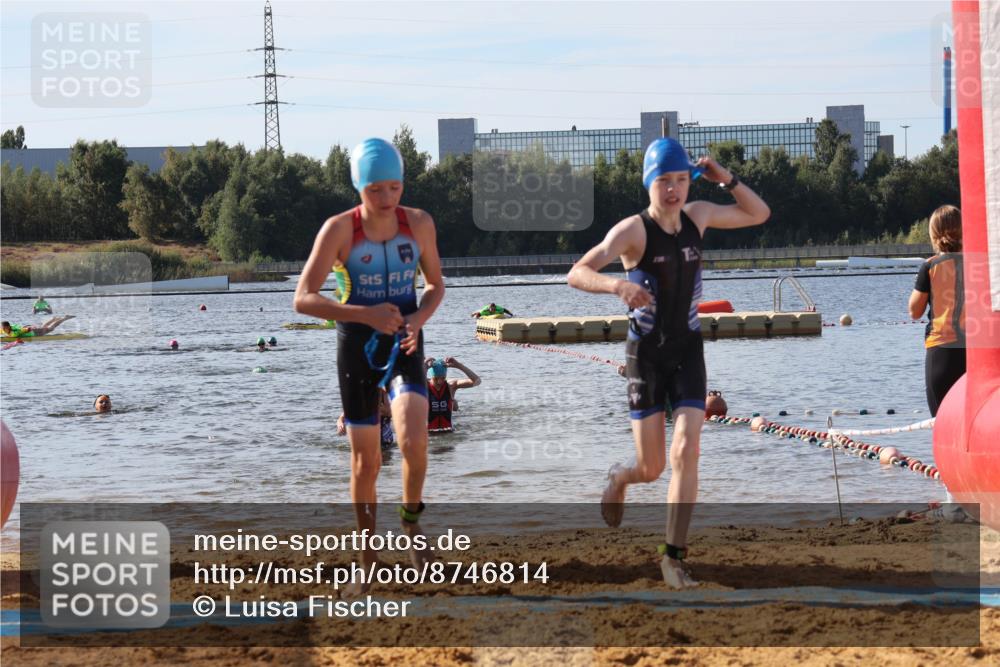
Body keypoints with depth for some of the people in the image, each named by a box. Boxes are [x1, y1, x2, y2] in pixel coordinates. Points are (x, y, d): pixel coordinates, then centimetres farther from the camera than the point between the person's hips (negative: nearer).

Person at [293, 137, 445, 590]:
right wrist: (365, 315, -26)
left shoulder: (419, 224, -4)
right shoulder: (339, 229, -12)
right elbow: (303, 299, -15)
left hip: (404, 343, 1)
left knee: (413, 439, -24)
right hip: (357, 344, -1)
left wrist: (419, 319, -11)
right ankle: (367, 563, 19)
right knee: (365, 460, 4)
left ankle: (411, 520, 4)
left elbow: (436, 284, 10)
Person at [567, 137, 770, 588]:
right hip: (646, 353, -3)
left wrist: (726, 180, -1)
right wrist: (618, 285, -45)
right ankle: (619, 479, 39)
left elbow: (759, 214, 17)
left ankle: (673, 556, -7)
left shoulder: (697, 216, 3)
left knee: (686, 453, -14)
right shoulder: (633, 230, -14)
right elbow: (577, 274, -24)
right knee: (652, 469, 1)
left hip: (688, 352, 3)